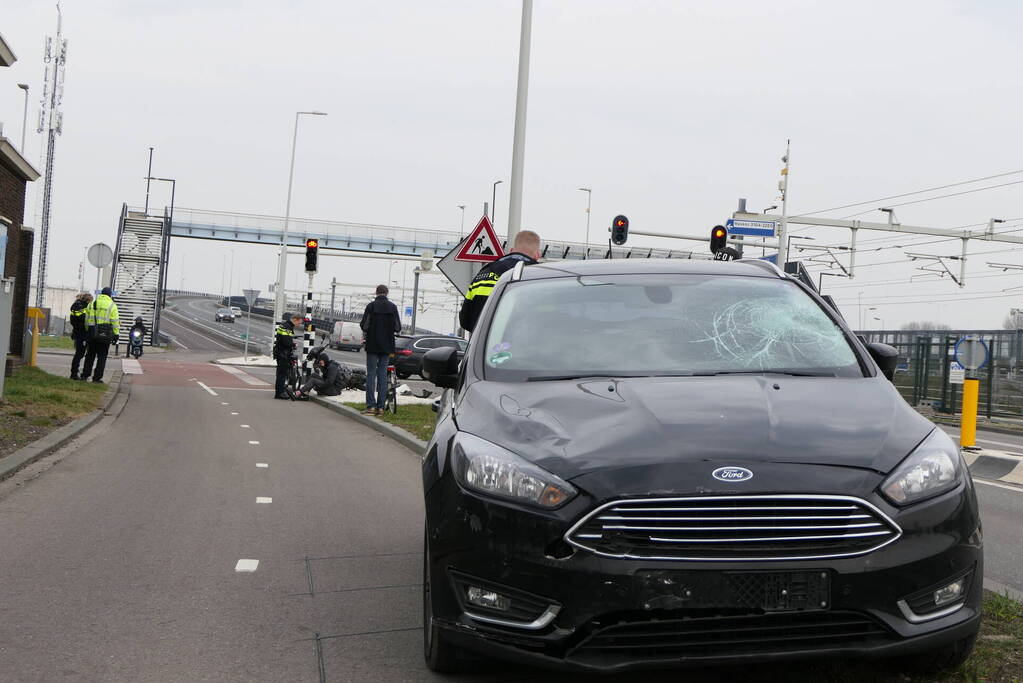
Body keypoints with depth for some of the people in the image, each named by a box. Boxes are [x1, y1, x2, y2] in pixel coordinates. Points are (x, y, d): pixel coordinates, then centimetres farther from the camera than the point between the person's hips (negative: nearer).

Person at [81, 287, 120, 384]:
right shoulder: (111, 305, -2)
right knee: (102, 356, 1)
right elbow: (115, 321, -6)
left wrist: (88, 331, 19)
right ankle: (97, 378, 0)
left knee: (90, 355, 15)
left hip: (92, 333, 4)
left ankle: (85, 375, 14)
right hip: (105, 334, -4)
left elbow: (87, 320, 13)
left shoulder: (92, 304, 12)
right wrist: (116, 334, -3)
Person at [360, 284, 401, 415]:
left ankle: (371, 406, -5)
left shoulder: (371, 306, -8)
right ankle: (380, 407, 5)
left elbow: (364, 325, -9)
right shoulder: (393, 307, 0)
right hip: (387, 346, 2)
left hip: (372, 345, -2)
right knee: (383, 374, 6)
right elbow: (398, 328, 1)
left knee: (371, 374, 1)